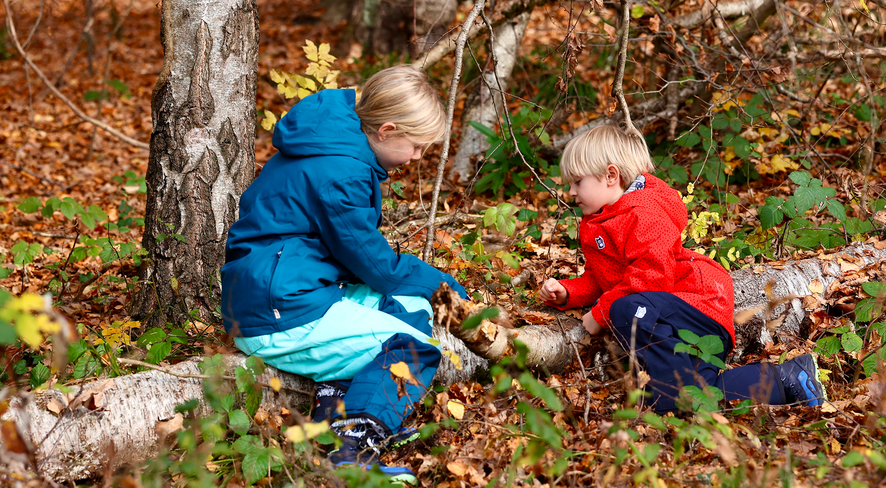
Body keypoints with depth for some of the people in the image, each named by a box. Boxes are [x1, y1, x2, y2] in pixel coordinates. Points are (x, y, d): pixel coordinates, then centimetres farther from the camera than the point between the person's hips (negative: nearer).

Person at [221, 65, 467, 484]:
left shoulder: (330, 148, 11)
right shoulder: (339, 173, -21)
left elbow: (360, 250, 20)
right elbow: (373, 263, -11)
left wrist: (431, 283, 12)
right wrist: (442, 285, 5)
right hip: (280, 320, -10)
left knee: (413, 308, 9)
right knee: (415, 347, -11)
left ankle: (336, 403, -5)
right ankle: (354, 453, -24)